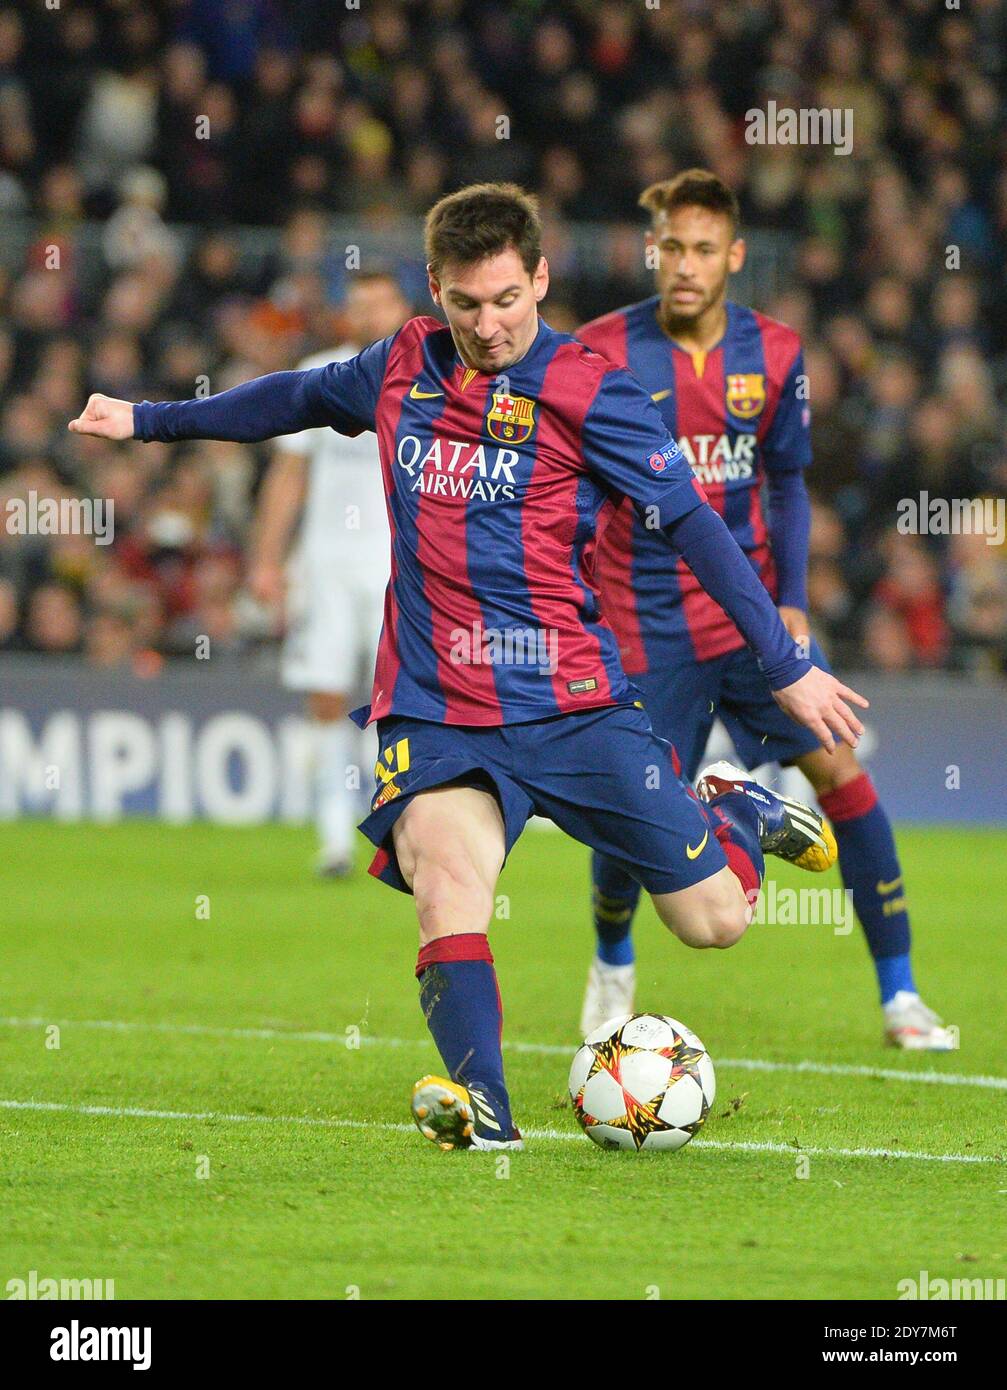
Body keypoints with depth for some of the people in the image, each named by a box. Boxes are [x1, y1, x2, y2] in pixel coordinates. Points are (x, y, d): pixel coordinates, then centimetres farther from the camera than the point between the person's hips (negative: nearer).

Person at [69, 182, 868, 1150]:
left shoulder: (586, 393, -7)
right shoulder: (401, 369, 6)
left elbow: (692, 524, -5)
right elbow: (299, 397, 26)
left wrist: (786, 668, -5)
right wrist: (148, 419, 35)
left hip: (572, 702, -2)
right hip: (435, 711, 2)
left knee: (714, 920, 3)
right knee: (446, 870, -29)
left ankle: (735, 817, 37)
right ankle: (481, 1106, -28)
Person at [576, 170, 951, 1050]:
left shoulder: (774, 353, 0)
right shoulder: (604, 352, -9)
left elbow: (786, 483, 11)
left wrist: (793, 599, -1)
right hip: (646, 621, -2)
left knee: (840, 769, -8)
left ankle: (899, 997, -1)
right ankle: (613, 967, 31)